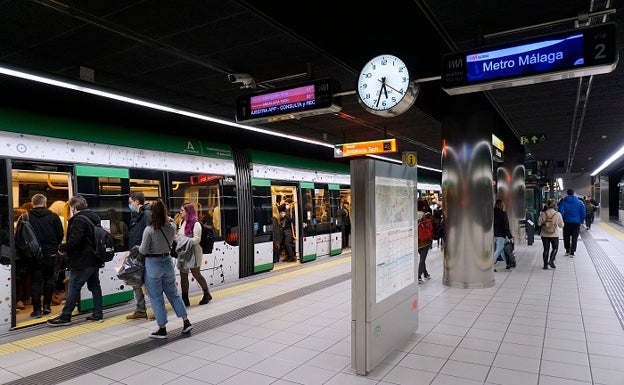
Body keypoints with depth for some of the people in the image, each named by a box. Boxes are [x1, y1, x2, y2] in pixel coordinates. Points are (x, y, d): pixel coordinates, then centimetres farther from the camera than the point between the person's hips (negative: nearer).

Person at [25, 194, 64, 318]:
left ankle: (37, 309, 8)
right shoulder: (53, 216, -4)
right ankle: (46, 305, 16)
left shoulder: (26, 217, -7)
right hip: (50, 254, 1)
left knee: (35, 281, 6)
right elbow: (61, 235, -1)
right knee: (49, 279, 16)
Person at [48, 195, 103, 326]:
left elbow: (74, 241, -24)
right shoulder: (93, 217, 12)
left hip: (83, 261, -9)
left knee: (73, 287, -2)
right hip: (94, 259, 9)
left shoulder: (79, 220, -15)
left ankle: (65, 316, 5)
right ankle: (97, 313, 17)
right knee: (94, 286, 12)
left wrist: (62, 248, -5)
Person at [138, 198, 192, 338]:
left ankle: (162, 329, 13)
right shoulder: (172, 227, -6)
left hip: (153, 264, -5)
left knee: (156, 298, 7)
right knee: (173, 294, 16)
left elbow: (143, 251, -10)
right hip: (167, 261, 5)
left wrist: (139, 247, 9)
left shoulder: (149, 230, -19)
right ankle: (186, 322, 15)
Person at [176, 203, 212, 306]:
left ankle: (207, 294, 22)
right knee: (183, 275, 7)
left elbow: (197, 239, -18)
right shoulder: (182, 223, 10)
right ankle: (185, 299, 16)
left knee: (196, 273, 3)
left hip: (193, 252, -7)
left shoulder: (195, 224, -13)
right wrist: (175, 237, -1)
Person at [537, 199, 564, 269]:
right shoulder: (558, 214, -9)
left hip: (544, 235, 1)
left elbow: (539, 223, -2)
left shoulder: (543, 214, -9)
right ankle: (551, 261, 1)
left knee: (546, 249, 9)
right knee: (555, 248, 18)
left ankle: (545, 265, 10)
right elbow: (561, 225, -1)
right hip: (554, 235, -1)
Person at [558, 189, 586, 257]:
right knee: (574, 237, 4)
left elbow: (560, 211, -10)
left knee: (566, 237, 14)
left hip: (567, 222, 0)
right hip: (576, 222, 0)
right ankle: (572, 252, 0)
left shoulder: (563, 201, -3)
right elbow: (583, 213, 0)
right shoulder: (579, 202, 1)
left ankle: (567, 251, 21)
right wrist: (581, 221, 8)